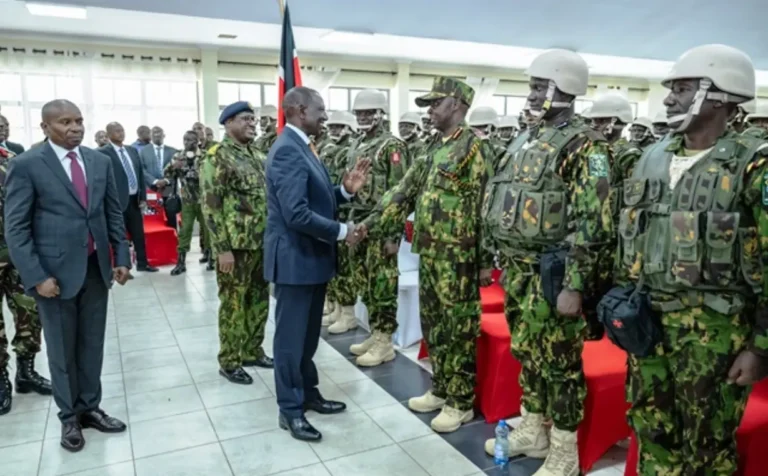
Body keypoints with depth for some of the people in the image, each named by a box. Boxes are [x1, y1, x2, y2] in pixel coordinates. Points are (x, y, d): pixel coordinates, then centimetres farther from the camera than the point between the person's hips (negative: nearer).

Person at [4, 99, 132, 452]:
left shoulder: (100, 161, 7)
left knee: (92, 344, 13)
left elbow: (114, 213, 11)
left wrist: (121, 257, 5)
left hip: (96, 267, 4)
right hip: (56, 272, -4)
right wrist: (36, 276, -15)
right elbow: (16, 228, -9)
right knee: (62, 350, 10)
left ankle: (90, 408, 29)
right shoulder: (26, 165, -7)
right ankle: (69, 416, 27)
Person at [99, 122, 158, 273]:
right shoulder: (103, 153, -8)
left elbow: (141, 174, 14)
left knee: (139, 234, 14)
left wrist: (143, 197, 8)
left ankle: (142, 263, 27)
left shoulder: (132, 150, 13)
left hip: (134, 199, 6)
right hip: (118, 201, -6)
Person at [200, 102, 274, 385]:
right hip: (235, 245, -7)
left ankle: (252, 352, 30)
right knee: (234, 304, 2)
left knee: (259, 299, 15)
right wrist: (222, 248, -18)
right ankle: (229, 362, 16)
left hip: (262, 243, 7)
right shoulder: (216, 157, -10)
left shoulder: (256, 156, 13)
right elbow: (210, 206, -15)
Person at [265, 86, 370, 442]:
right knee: (291, 336, 4)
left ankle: (308, 393, 35)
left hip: (311, 256, 10)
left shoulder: (300, 146, 13)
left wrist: (345, 190, -1)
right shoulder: (287, 150, -20)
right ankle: (290, 410, 18)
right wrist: (341, 232, -18)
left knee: (308, 333, 20)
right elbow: (297, 214, -28)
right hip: (295, 258, -10)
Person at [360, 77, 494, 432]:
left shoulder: (474, 147, -11)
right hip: (429, 255, 9)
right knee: (434, 326, 16)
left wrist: (486, 260, -17)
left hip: (458, 258, -8)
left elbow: (485, 206, -15)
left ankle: (460, 402, 15)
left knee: (458, 331, 2)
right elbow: (404, 193, 15)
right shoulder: (434, 152, 15)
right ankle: (440, 390, 31)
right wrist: (369, 225, 8)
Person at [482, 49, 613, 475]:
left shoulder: (584, 145, -13)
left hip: (551, 273, -8)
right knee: (526, 353, 18)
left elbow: (593, 224, -19)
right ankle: (532, 430, 36)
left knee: (559, 362, 4)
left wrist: (575, 285, -21)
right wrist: (496, 258, 17)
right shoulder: (525, 140, 12)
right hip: (517, 270, 8)